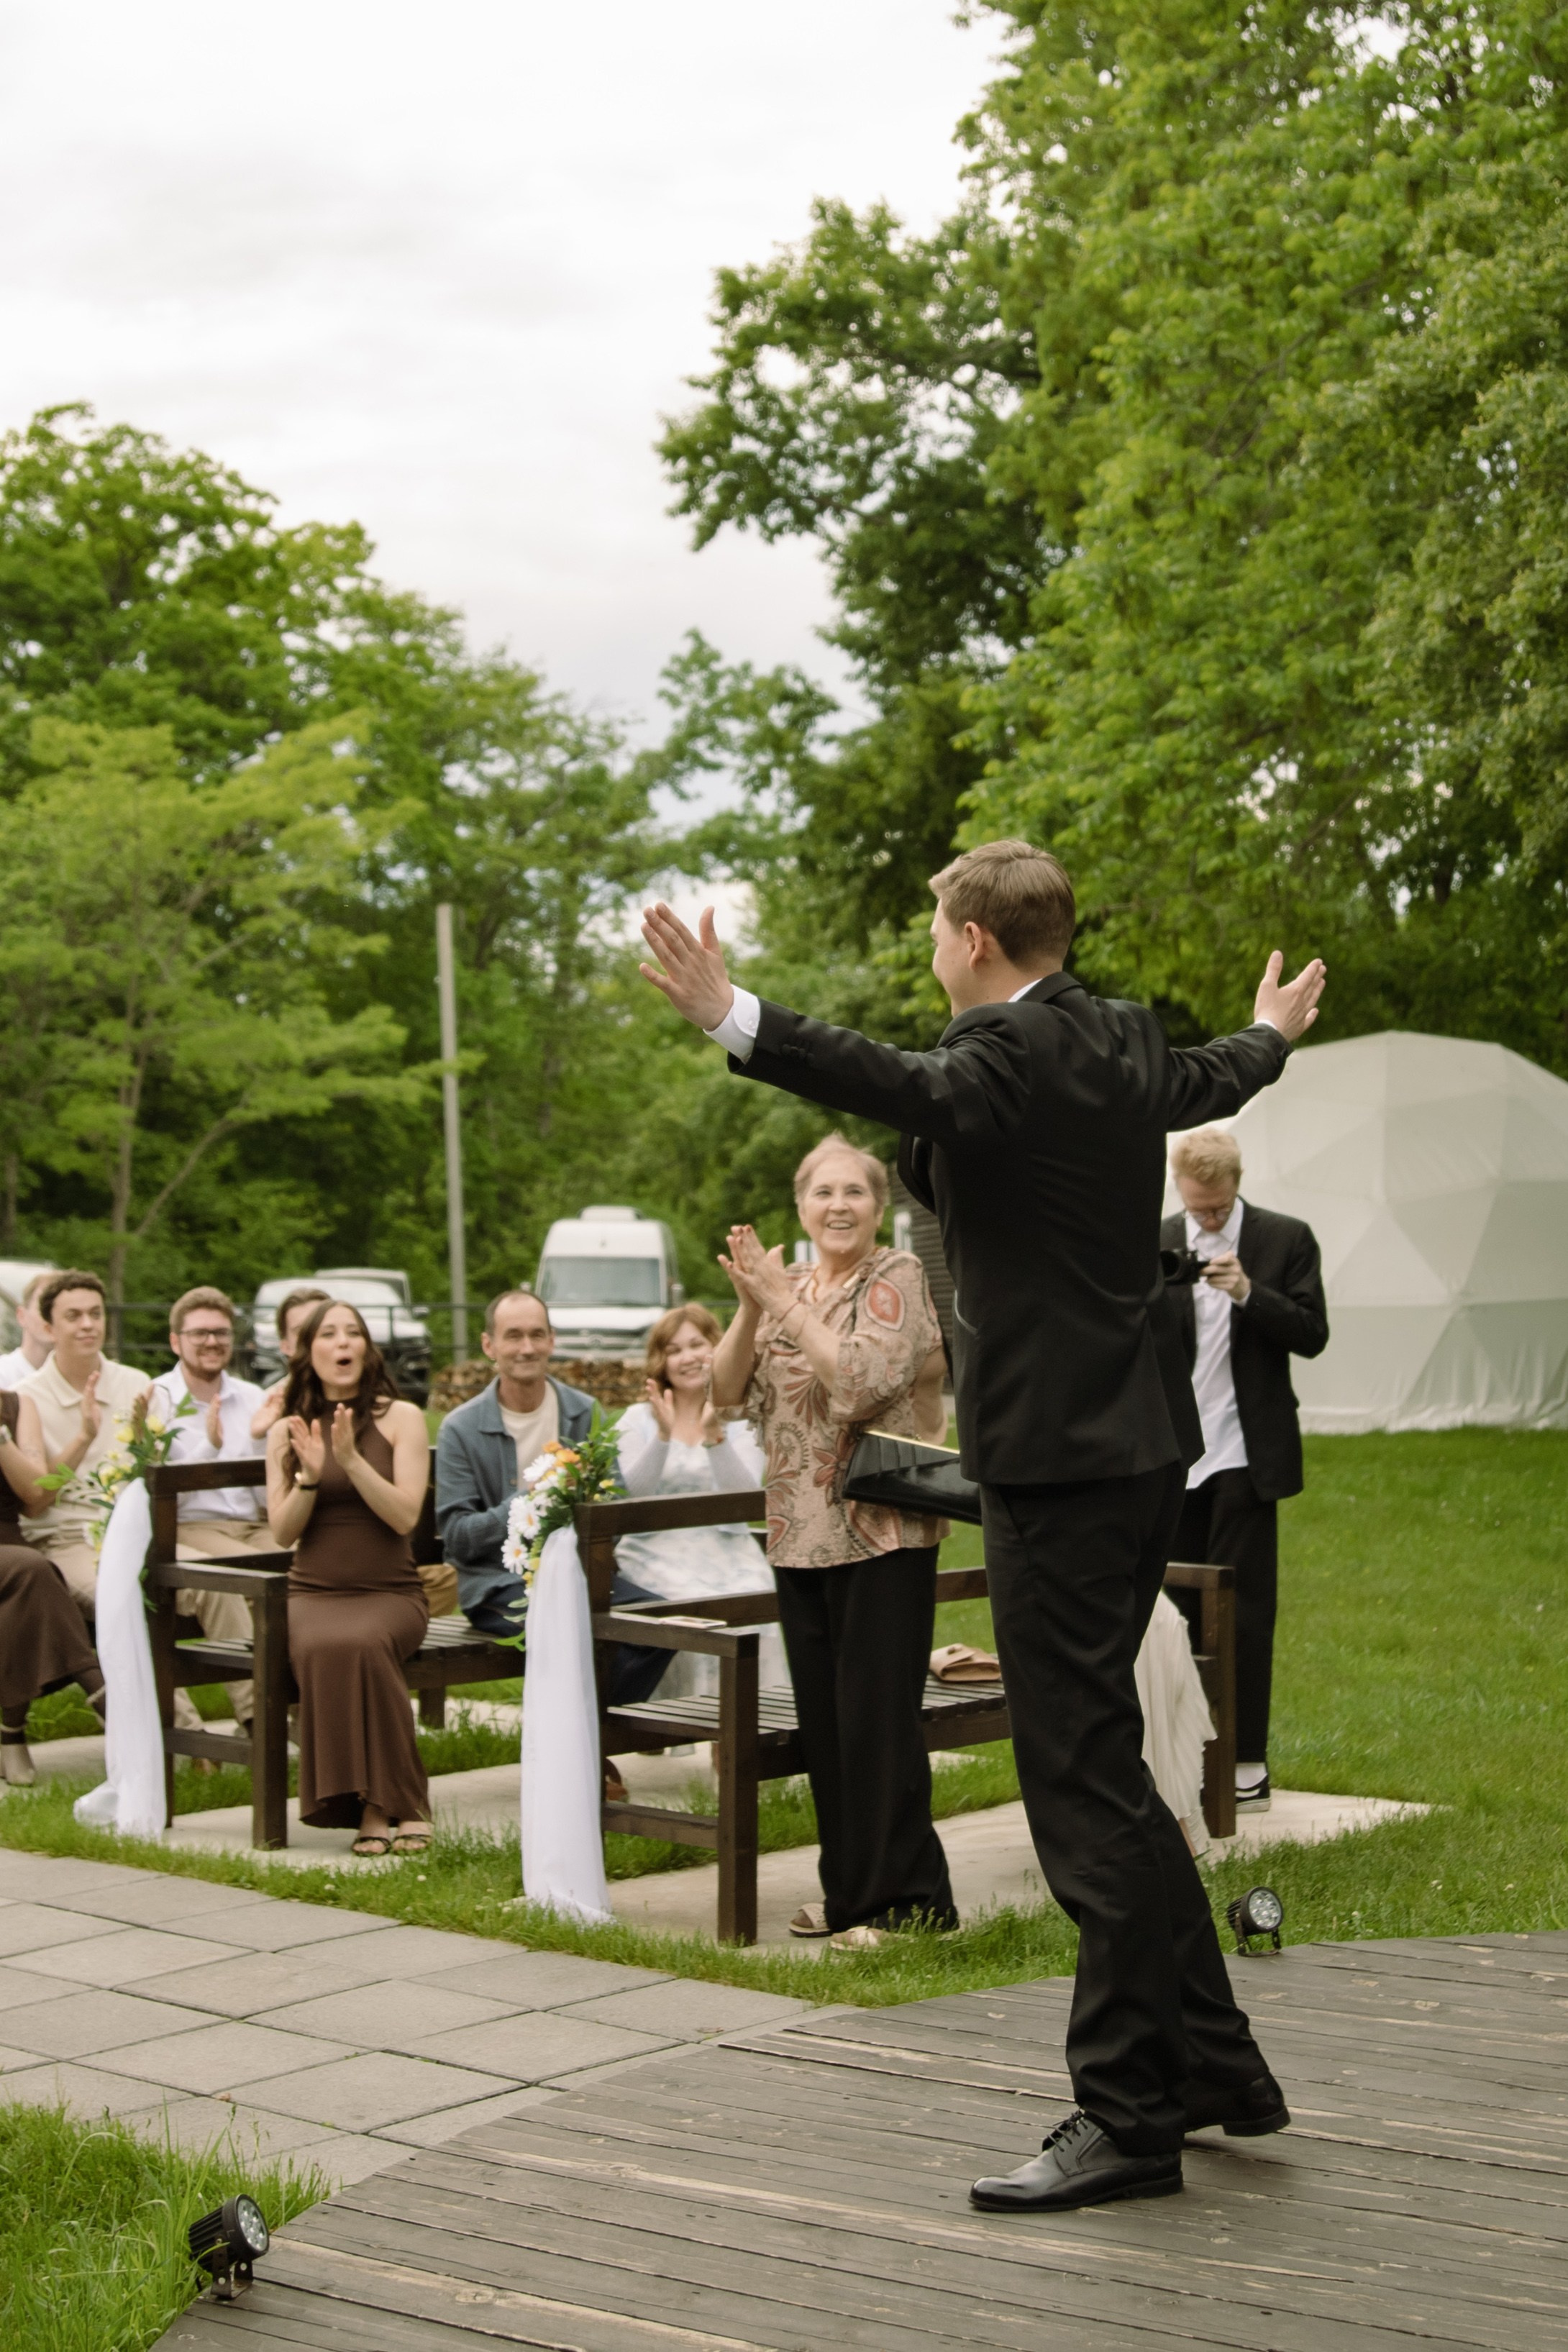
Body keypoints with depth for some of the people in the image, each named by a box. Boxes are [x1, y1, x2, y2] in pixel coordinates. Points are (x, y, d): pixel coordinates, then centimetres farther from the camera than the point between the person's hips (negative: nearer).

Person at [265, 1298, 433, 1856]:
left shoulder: (400, 1418, 4)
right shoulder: (286, 1431, 11)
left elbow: (405, 1516, -7)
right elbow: (283, 1531, 5)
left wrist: (351, 1459, -16)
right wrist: (310, 1475, -11)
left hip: (390, 1594, -1)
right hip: (313, 1594, 1)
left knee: (363, 1643, -36)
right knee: (322, 1647, -34)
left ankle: (387, 1804, -24)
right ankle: (368, 1805, -25)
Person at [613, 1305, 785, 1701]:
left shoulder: (739, 1421, 10)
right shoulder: (638, 1419, 9)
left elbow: (746, 1498, -5)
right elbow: (632, 1496, -5)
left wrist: (713, 1434, -17)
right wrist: (665, 1435, -17)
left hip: (725, 1549, 1)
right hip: (657, 1552, -1)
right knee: (693, 1607, -30)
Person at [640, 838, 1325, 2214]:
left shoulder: (1010, 1054, -14)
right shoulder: (1128, 1041, 13)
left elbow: (909, 1091, -35)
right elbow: (1207, 1084, 35)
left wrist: (736, 1021, -46)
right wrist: (1276, 1031, 57)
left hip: (1057, 1454, -10)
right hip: (1141, 1441, 10)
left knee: (1085, 1778, -5)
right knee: (1101, 1763, 18)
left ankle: (1131, 2113, 0)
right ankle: (1215, 2063, 26)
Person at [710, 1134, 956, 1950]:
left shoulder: (896, 1277, -7)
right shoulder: (787, 1285, 12)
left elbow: (860, 1381, -21)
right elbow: (726, 1391, 5)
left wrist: (784, 1300, -19)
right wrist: (751, 1307, -10)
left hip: (881, 1531, -7)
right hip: (800, 1534, 7)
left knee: (876, 1718, -5)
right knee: (823, 1721, 11)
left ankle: (900, 1898, 3)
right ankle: (849, 1889, 22)